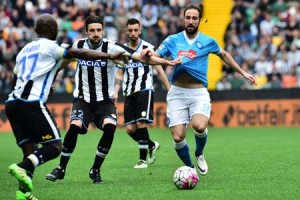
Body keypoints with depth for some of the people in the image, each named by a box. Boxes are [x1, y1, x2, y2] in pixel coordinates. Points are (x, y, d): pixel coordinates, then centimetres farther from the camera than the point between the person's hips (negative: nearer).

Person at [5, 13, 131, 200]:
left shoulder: (24, 50, 23)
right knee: (54, 145, -5)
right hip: (32, 103, -8)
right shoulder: (50, 46, 2)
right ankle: (23, 167, -26)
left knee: (31, 150, 10)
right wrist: (110, 56, 1)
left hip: (12, 102, 8)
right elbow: (80, 54, -3)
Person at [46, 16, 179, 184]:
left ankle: (95, 170, -8)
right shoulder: (78, 46, -1)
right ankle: (61, 169, -5)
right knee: (75, 126, -26)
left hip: (105, 101, -1)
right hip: (83, 99, 1)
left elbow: (140, 57, -19)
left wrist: (167, 62, -30)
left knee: (110, 126, -28)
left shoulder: (111, 48, -11)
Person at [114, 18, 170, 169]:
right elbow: (120, 74, 18)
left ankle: (143, 159, -6)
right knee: (130, 129, -1)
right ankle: (152, 145, 25)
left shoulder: (148, 48, 0)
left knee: (141, 124, -17)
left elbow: (159, 71, 2)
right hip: (129, 93, 5)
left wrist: (170, 90, -2)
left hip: (145, 90, -5)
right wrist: (116, 92, 6)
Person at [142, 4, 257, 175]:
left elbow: (224, 55, 25)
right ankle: (189, 167, 18)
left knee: (200, 126, -29)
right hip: (177, 92, 1)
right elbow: (155, 57, -1)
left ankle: (199, 155, 5)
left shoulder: (208, 41, 7)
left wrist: (243, 73, 28)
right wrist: (148, 54, -25)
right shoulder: (173, 40, 6)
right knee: (178, 137, -11)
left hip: (199, 92, -1)